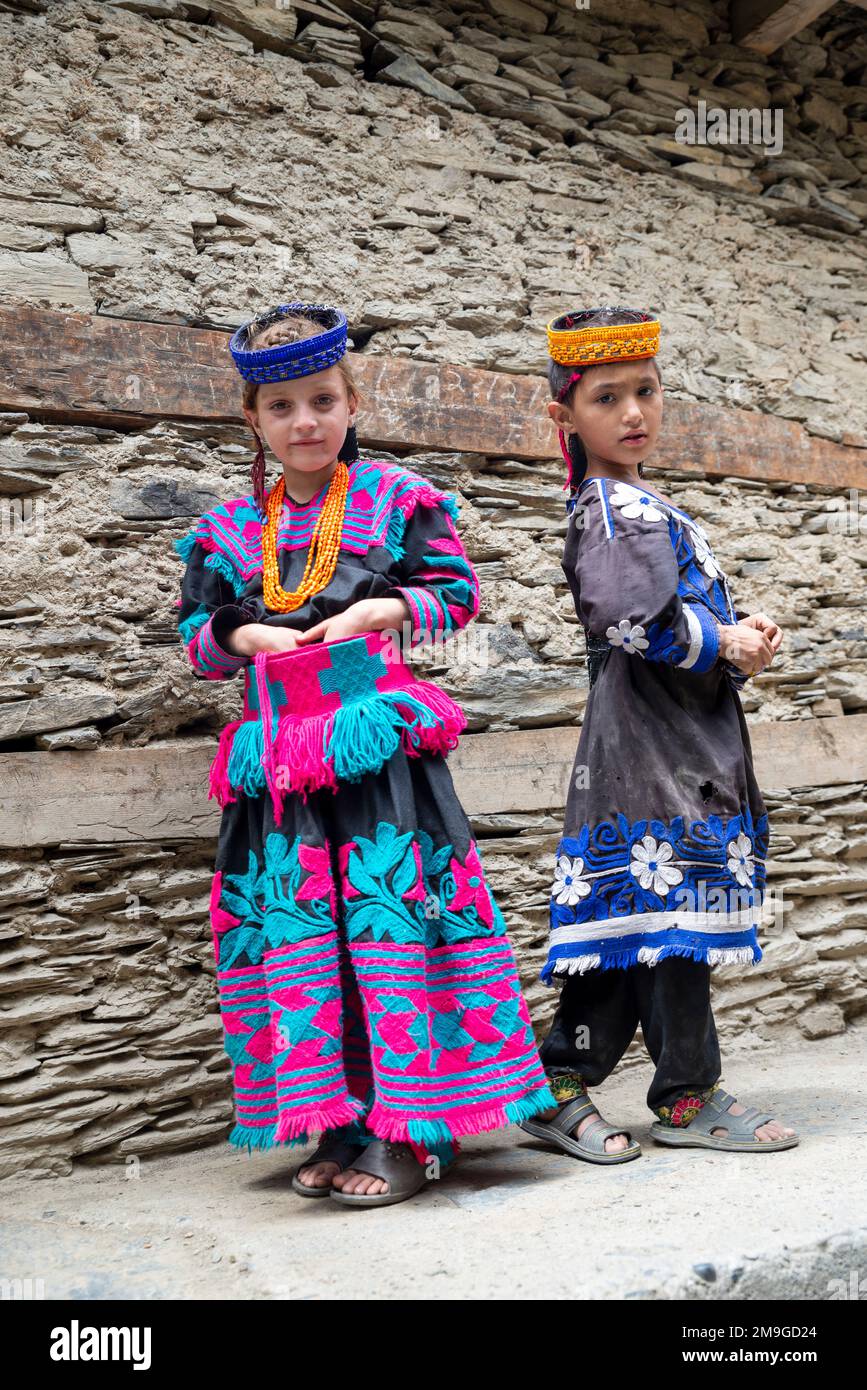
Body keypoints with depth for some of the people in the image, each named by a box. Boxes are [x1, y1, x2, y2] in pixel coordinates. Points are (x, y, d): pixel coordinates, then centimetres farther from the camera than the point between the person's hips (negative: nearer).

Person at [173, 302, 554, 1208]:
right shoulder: (228, 527, 13)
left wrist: (385, 609, -11)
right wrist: (243, 636, -4)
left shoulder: (396, 498, 5)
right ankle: (341, 1124, 15)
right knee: (295, 922, 3)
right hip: (279, 747, 4)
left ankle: (409, 1131, -1)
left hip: (377, 736, -4)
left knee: (391, 912, -9)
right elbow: (196, 634, 16)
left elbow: (457, 592, 5)